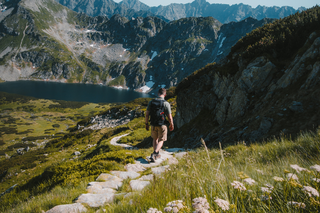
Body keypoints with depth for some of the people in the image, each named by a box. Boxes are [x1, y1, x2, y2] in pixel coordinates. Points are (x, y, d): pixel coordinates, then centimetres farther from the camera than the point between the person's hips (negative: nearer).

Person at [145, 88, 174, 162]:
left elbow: (147, 114, -2)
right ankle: (153, 155, -8)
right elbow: (170, 117, -14)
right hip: (162, 125, -3)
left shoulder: (151, 102, -5)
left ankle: (157, 154, 31)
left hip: (153, 124, 4)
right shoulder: (166, 104, -16)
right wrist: (171, 125, 4)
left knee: (155, 138, 26)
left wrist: (146, 124, 12)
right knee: (161, 141, 11)